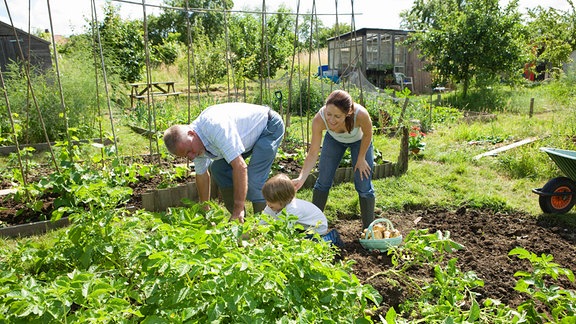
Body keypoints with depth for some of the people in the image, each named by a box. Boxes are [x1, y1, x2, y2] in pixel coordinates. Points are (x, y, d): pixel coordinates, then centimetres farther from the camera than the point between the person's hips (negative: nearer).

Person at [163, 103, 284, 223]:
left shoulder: (216, 126, -37)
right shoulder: (192, 144, -8)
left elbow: (240, 167, -39)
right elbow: (202, 175, 7)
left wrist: (239, 209, -35)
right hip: (250, 137, 9)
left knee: (253, 181, -22)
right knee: (218, 169, 2)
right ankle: (239, 218, 12)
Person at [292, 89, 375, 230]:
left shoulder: (360, 114, -43)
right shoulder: (319, 119, -39)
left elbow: (368, 134, -20)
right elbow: (313, 153, -33)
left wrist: (361, 158, -11)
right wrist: (301, 178, -44)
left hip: (359, 140, -1)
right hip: (334, 139, 1)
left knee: (364, 185, -2)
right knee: (323, 181, 1)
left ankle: (368, 228, 15)